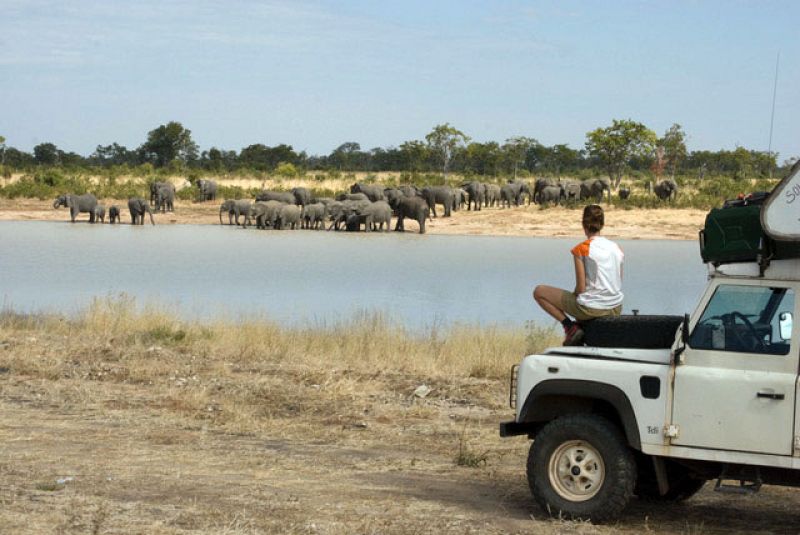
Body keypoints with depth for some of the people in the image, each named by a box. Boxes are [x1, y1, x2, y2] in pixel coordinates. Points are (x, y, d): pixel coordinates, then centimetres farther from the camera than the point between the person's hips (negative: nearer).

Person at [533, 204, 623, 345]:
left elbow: (580, 288, -12)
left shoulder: (581, 249, -12)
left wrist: (573, 295, 9)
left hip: (590, 309, -6)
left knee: (539, 292, 9)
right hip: (616, 310, 6)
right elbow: (617, 285, 10)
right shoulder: (616, 248, 5)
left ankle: (570, 326, 2)